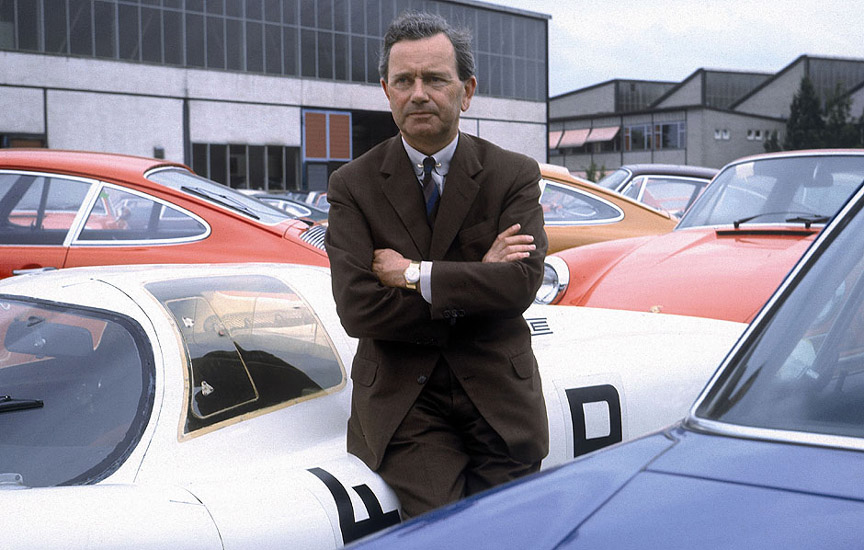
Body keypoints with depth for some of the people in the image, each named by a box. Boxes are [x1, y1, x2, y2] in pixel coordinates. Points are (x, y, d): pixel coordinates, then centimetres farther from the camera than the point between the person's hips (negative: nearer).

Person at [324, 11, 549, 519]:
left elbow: (522, 284, -15)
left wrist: (414, 274, -15)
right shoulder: (354, 185, -1)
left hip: (498, 398, 1)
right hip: (401, 399, -1)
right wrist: (478, 277, -14)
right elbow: (357, 308, -13)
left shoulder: (514, 175, 0)